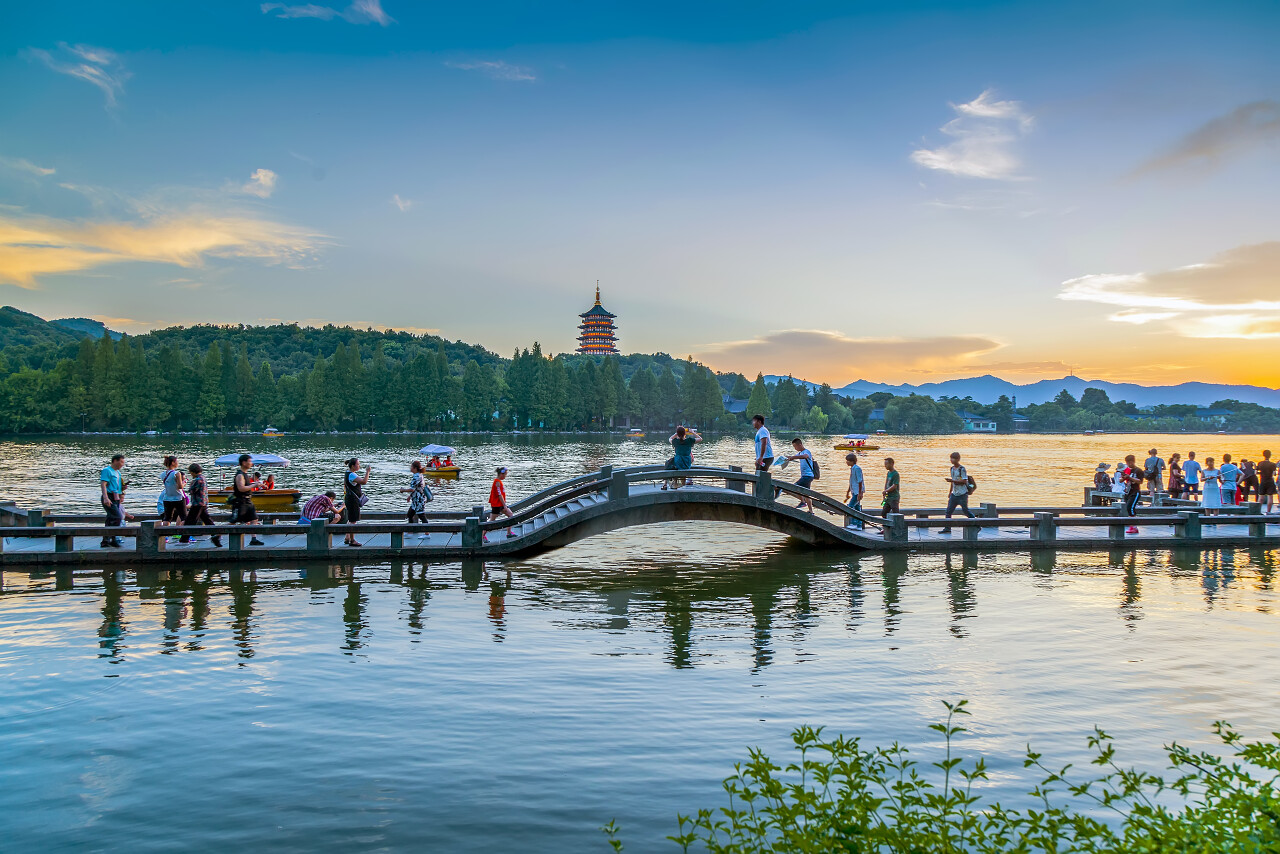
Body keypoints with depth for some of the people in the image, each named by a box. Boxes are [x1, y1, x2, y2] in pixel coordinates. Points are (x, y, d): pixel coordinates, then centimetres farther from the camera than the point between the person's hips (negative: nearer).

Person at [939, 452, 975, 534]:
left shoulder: (962, 469, -12)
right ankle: (947, 528, 4)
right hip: (954, 494, 7)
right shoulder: (952, 469, 11)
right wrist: (950, 493, 23)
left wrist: (952, 481, -24)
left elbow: (964, 481, -18)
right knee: (948, 511, 1)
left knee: (965, 510, 2)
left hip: (962, 494, -7)